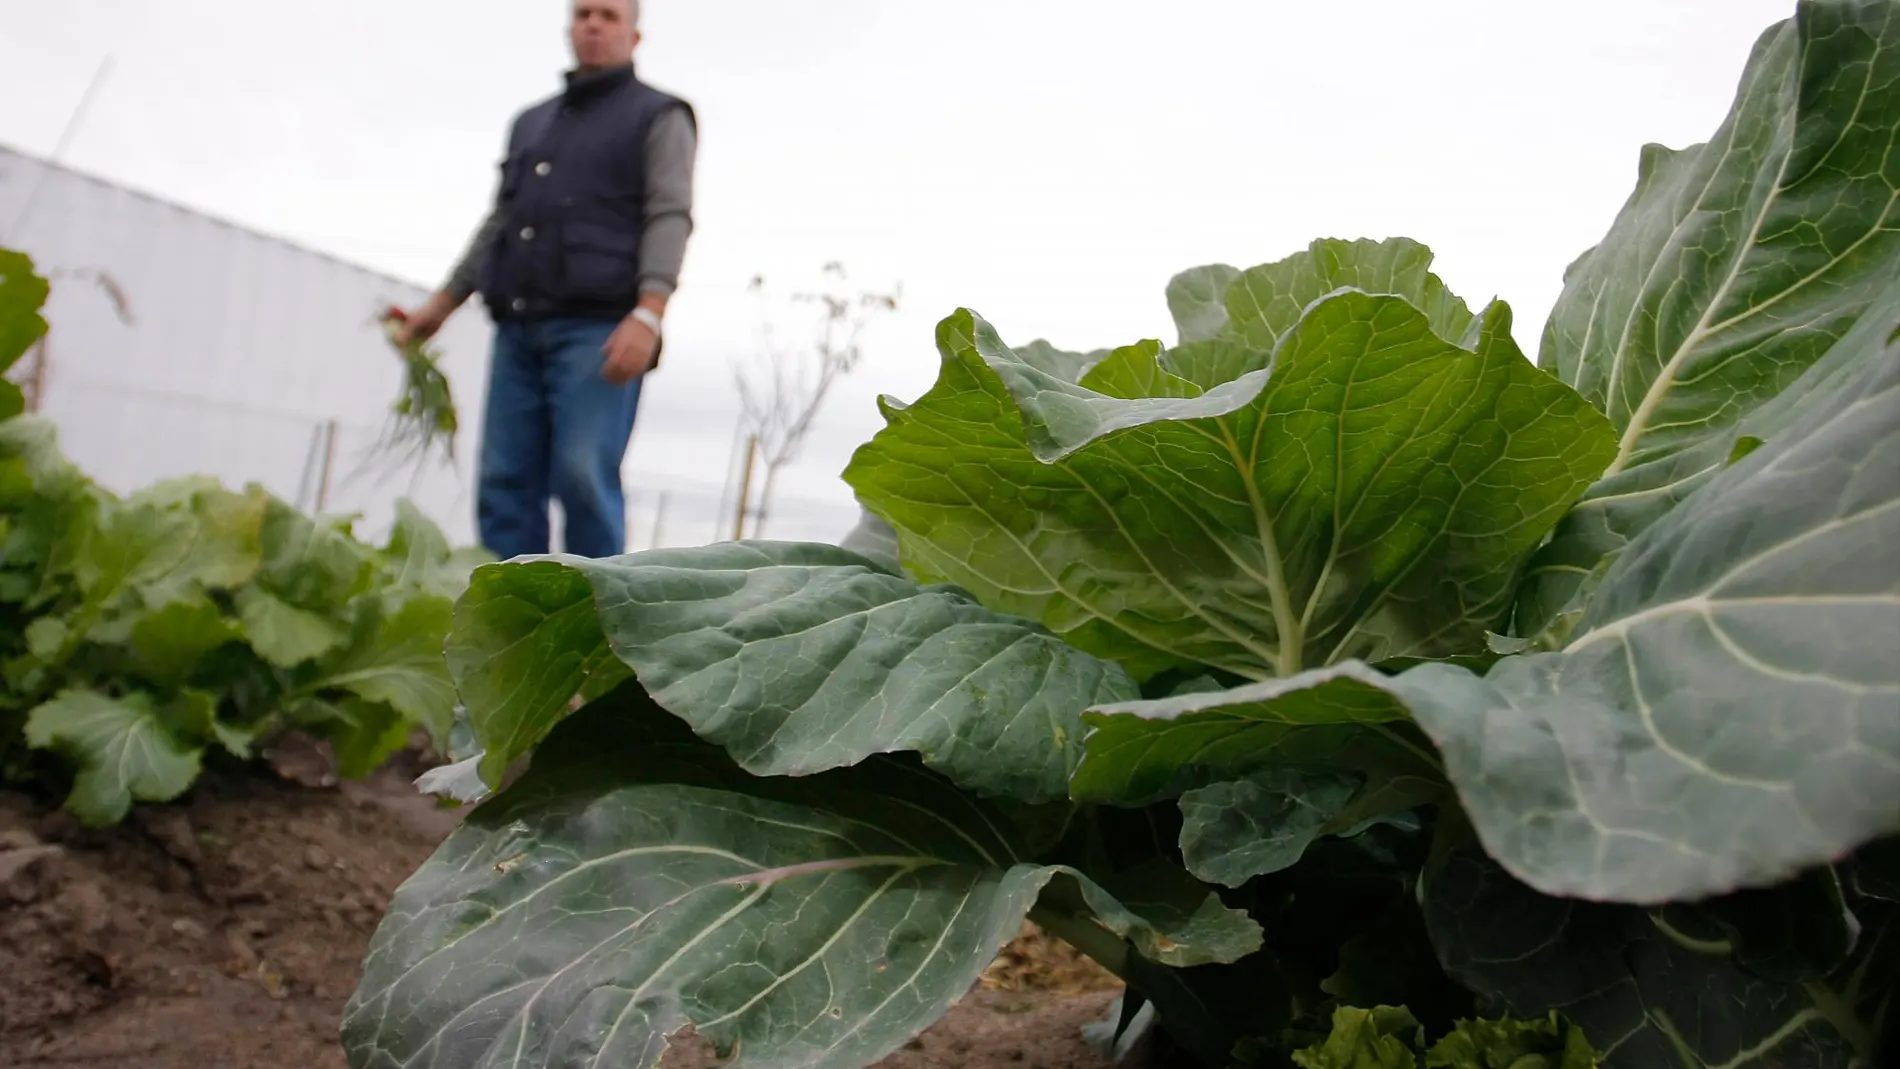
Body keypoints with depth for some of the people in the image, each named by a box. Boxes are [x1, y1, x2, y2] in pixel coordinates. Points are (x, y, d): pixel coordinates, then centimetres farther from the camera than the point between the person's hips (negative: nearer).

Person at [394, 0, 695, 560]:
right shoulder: (531, 122, 27)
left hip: (597, 330, -6)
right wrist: (441, 304, 22)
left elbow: (669, 217, -5)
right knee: (505, 481, -2)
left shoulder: (659, 117, 8)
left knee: (584, 477, -17)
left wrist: (648, 315, -20)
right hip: (518, 329, 6)